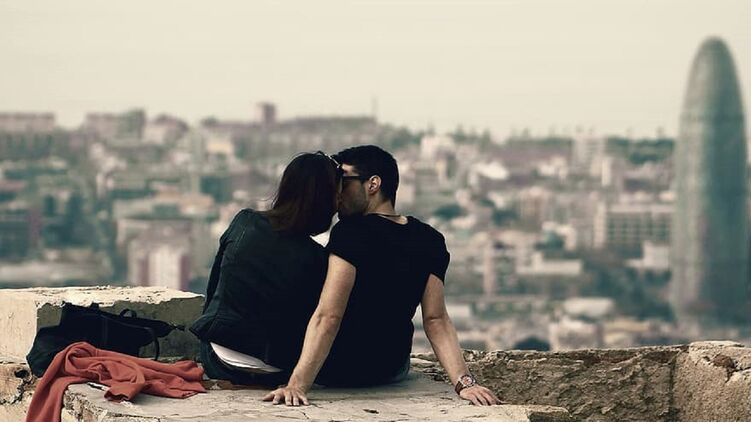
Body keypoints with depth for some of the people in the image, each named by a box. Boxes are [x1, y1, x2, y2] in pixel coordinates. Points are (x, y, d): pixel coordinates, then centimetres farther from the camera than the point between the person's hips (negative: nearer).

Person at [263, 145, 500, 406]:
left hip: (334, 371, -5)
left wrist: (297, 384, -36)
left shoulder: (350, 232, -24)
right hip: (391, 371, 5)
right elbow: (436, 320, -15)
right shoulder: (429, 241, -7)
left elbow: (328, 316, -32)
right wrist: (464, 382, -17)